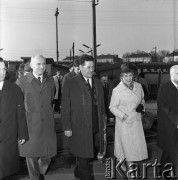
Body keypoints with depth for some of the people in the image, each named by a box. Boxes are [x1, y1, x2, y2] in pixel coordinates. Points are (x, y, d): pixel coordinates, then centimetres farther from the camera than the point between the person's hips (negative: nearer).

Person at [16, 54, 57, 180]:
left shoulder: (50, 81, 8)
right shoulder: (22, 82, -4)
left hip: (48, 124, 3)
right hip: (30, 124, -3)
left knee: (48, 153, 7)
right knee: (31, 155, 7)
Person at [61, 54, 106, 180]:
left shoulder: (98, 82, 10)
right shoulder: (70, 84, -5)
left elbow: (102, 104, 14)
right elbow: (65, 108, -4)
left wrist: (103, 122, 12)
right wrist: (67, 127, -8)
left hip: (97, 127, 5)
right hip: (80, 128, -4)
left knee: (92, 154, 11)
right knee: (83, 157, 5)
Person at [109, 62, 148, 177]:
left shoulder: (138, 86, 0)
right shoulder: (117, 90, -15)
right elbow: (112, 107, -9)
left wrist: (142, 106, -4)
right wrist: (123, 116, -19)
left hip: (136, 120, 5)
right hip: (124, 122, -5)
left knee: (137, 143, 11)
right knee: (125, 143, 7)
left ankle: (130, 164, 32)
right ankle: (121, 162, 31)